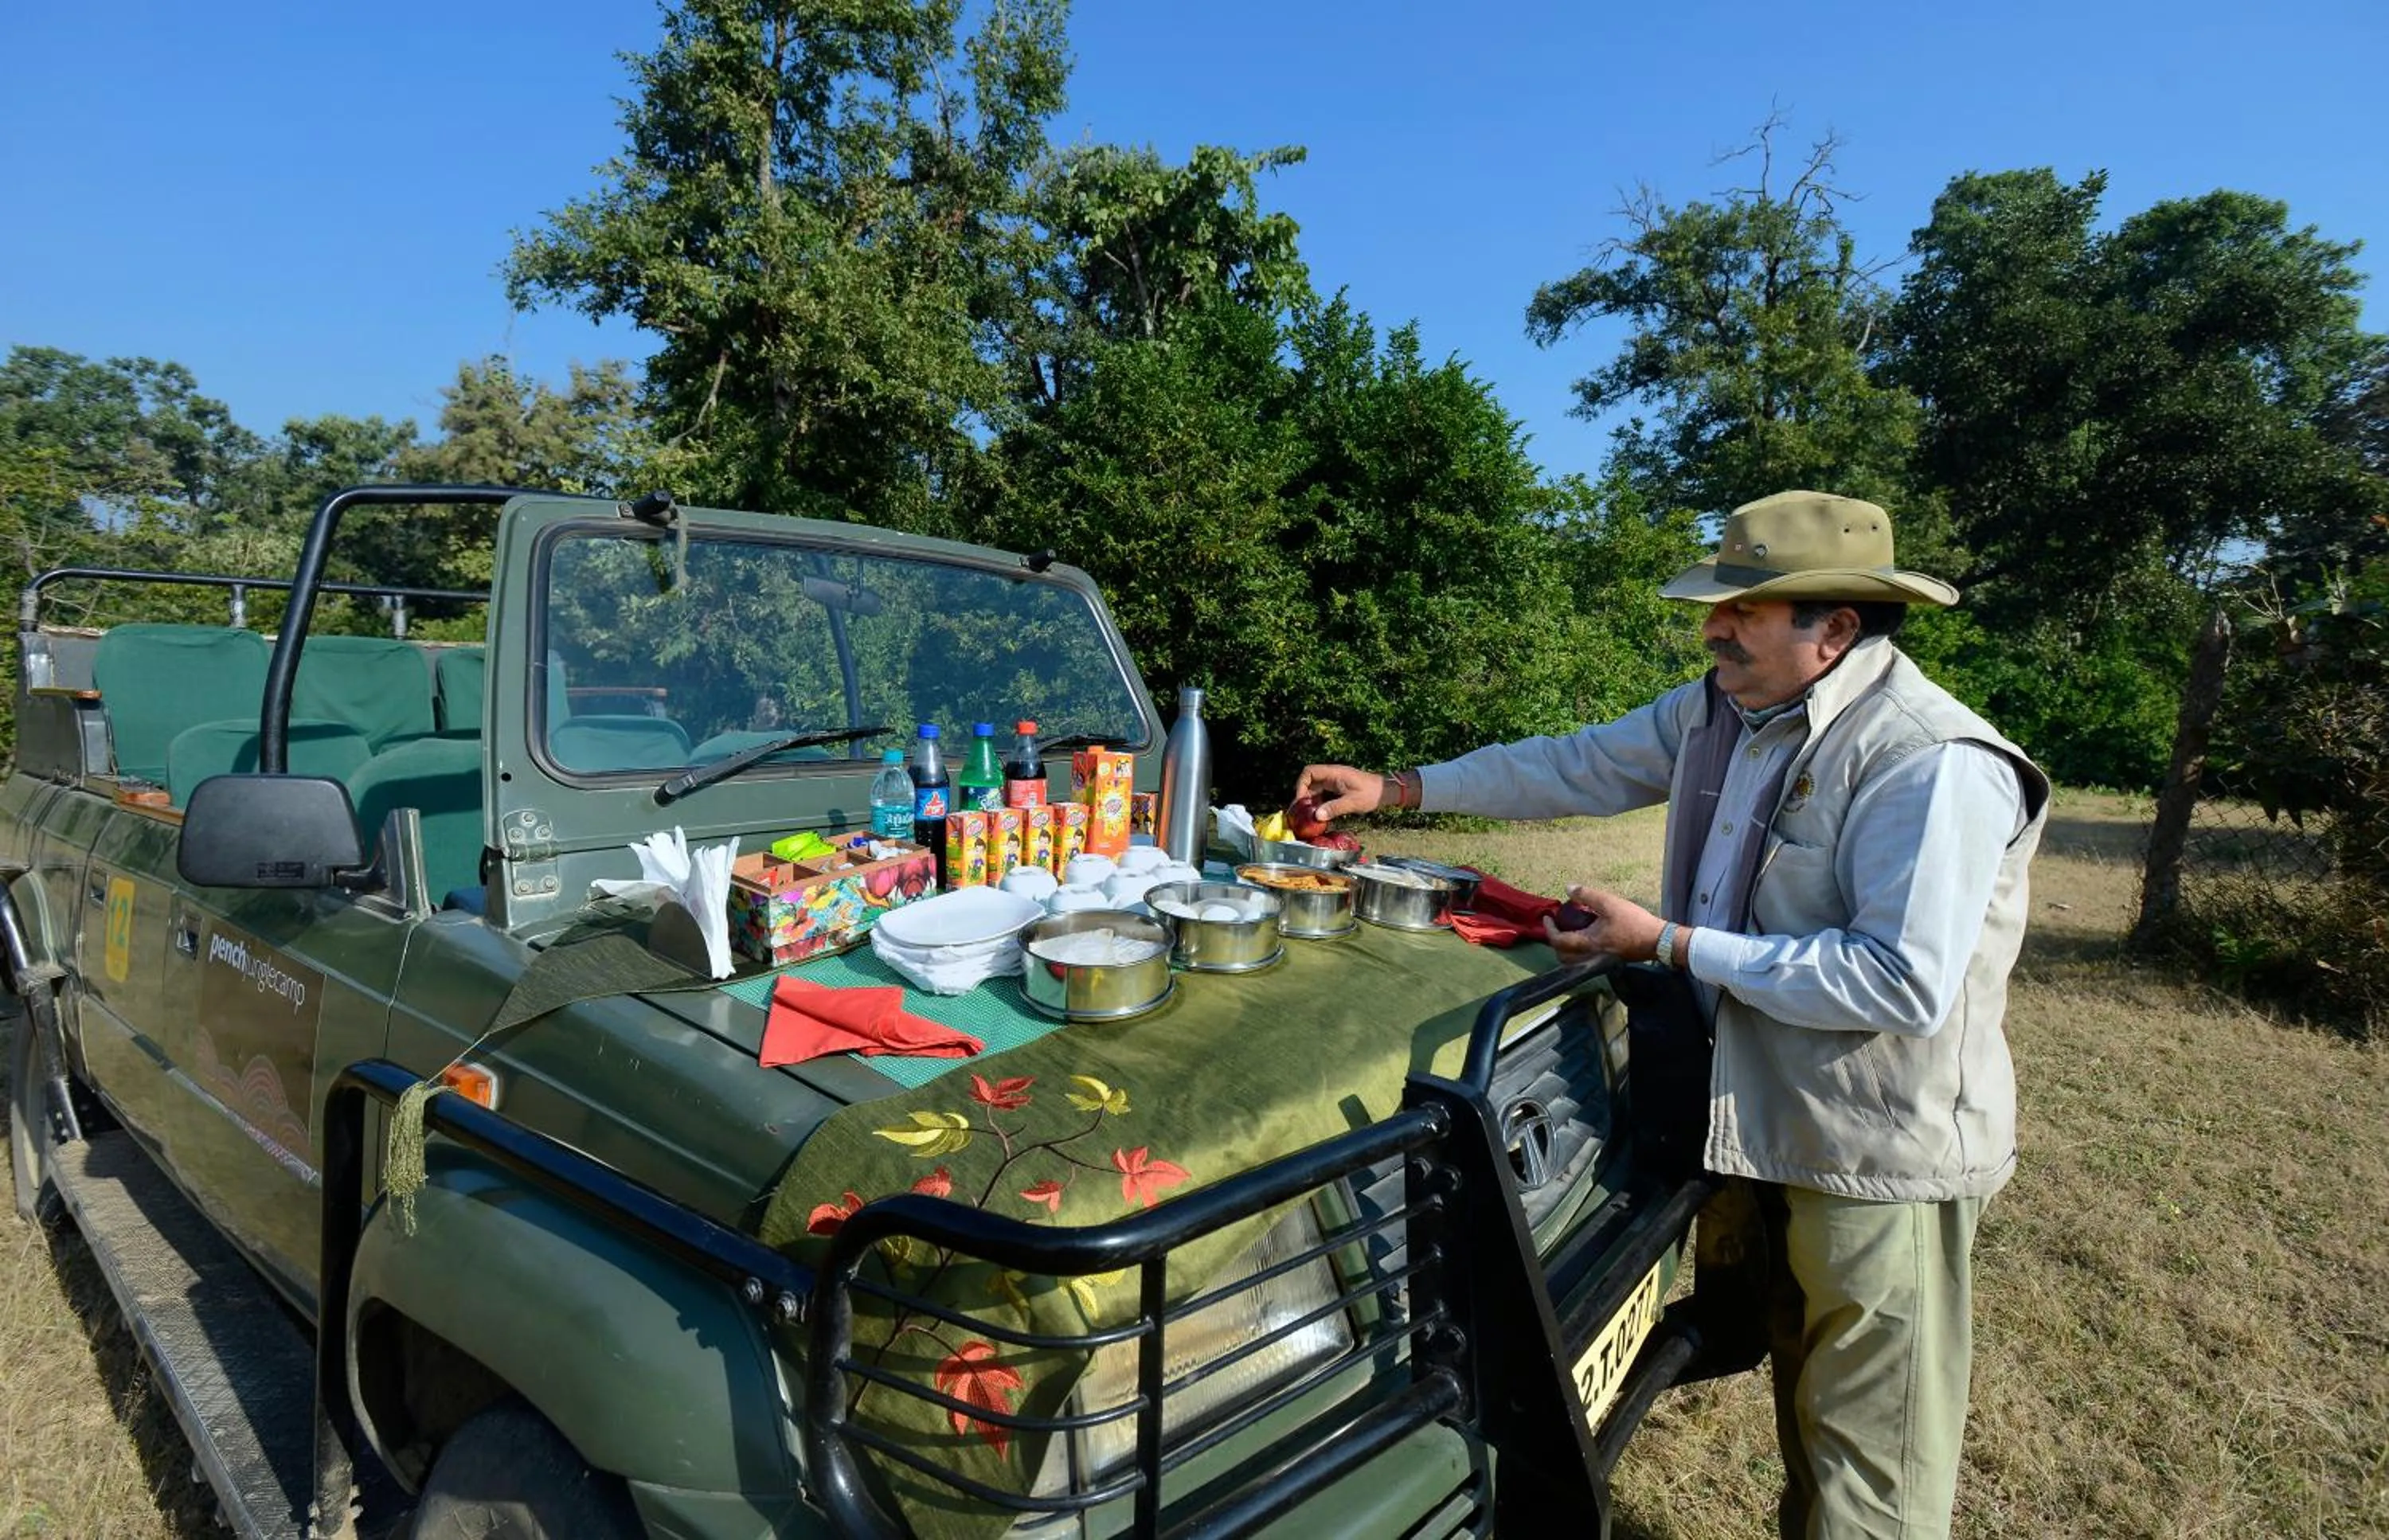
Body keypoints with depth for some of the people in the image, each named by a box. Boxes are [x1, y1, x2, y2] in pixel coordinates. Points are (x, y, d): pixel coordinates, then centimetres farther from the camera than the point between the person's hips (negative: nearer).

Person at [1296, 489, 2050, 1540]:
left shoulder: (1934, 766, -23)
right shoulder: (1718, 711, 2)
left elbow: (1905, 982, -28)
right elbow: (1575, 767, 10)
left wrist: (1668, 944, -24)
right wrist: (1398, 789, 6)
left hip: (1882, 1157, -7)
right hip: (1765, 1123, 7)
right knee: (1802, 1410, 25)